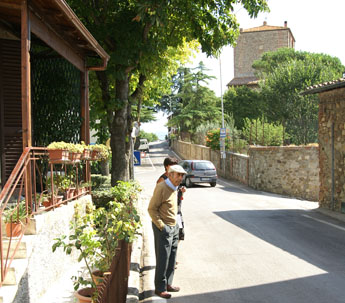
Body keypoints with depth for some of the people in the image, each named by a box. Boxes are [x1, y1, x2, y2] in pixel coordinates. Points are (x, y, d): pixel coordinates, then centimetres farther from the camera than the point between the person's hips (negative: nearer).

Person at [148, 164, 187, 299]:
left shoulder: (174, 188, 10)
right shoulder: (161, 187, -17)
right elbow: (152, 209, -18)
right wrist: (162, 227, -19)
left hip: (174, 227, 9)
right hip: (163, 229, -9)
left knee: (171, 259, 14)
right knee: (162, 259, -1)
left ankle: (168, 284, 26)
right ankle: (160, 288, 10)